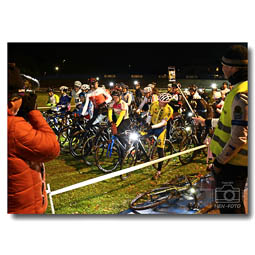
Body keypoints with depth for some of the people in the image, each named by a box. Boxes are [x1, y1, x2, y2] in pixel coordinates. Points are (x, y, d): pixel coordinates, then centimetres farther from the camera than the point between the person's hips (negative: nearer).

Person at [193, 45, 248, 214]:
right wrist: (207, 122, 28)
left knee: (229, 207, 4)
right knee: (235, 205, 25)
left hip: (232, 163, -10)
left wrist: (219, 162, -18)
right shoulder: (241, 88, 9)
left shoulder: (242, 95, -24)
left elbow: (239, 138, -27)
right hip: (234, 161, 10)